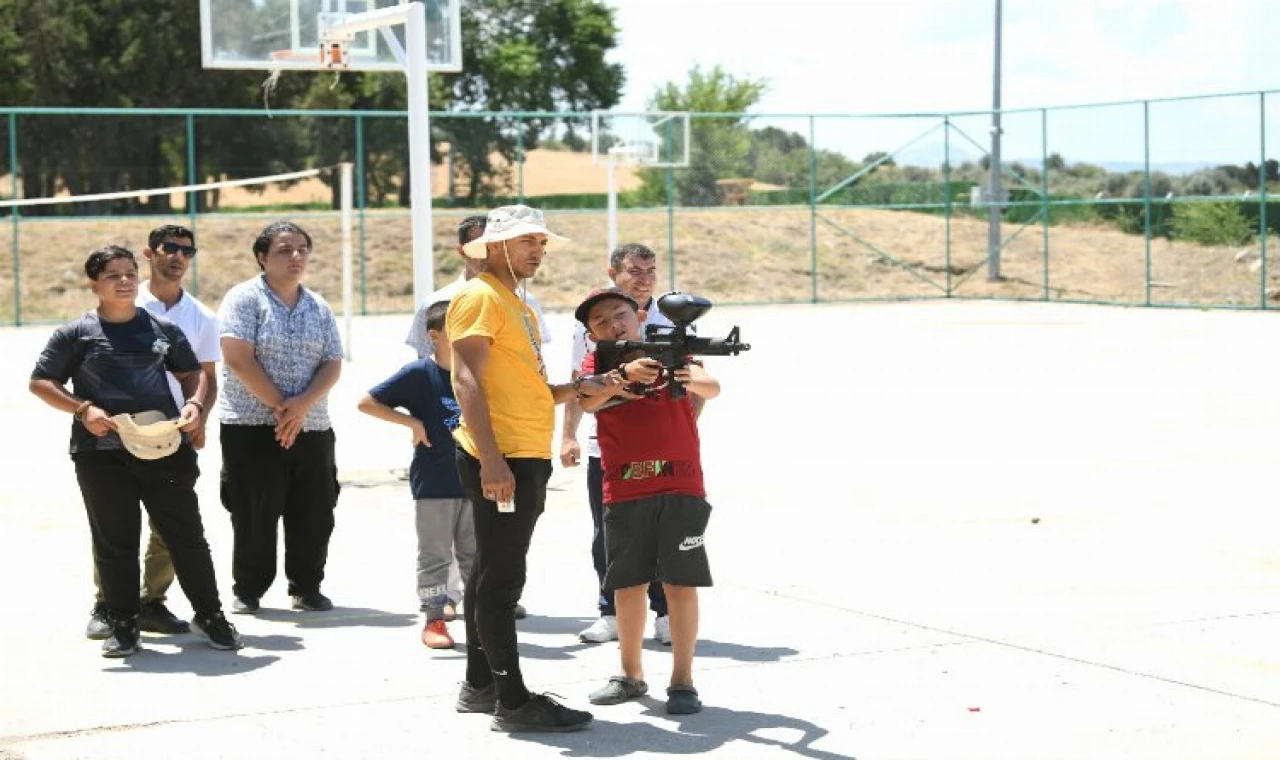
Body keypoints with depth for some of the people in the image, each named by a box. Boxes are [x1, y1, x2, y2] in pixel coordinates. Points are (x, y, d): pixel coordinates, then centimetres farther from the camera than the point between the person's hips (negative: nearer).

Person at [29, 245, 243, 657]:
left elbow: (192, 373, 18)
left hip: (165, 448, 2)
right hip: (102, 452, -2)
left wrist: (194, 404, -3)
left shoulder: (163, 328, 11)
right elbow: (40, 382, 3)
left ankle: (209, 615, 17)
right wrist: (82, 409, -11)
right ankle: (122, 624, 15)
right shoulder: (76, 334, 3)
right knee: (115, 542, 4)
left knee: (185, 534, 5)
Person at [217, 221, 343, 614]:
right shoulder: (244, 298, -3)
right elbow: (239, 359, -12)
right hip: (252, 428, -4)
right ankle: (248, 590, 11)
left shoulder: (319, 308, 13)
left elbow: (332, 365, 6)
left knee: (314, 514, 4)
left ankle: (307, 588, 17)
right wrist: (279, 406, -13)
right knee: (254, 513, -1)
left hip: (312, 428, 5)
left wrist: (302, 405, -12)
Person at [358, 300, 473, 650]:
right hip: (433, 483, -4)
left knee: (474, 553, 12)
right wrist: (411, 422, -15)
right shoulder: (419, 374, -10)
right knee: (435, 554, 3)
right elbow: (366, 403, -11)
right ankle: (434, 621, 11)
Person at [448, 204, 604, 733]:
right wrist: (491, 460, -26)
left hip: (526, 460, 10)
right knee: (502, 577, -7)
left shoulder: (517, 303, 21)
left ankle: (479, 686, 22)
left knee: (493, 573, 14)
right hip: (501, 461, -10)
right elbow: (468, 380, -18)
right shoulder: (479, 297, -9)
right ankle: (512, 700, -5)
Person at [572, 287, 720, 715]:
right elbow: (586, 399, -17)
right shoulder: (597, 364, 5)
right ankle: (631, 675, 23)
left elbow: (712, 388, -12)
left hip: (681, 488, -2)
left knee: (680, 583, -3)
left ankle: (683, 681, 3)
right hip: (624, 492, 2)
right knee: (627, 585, 9)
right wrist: (624, 374, -34)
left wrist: (692, 380, -35)